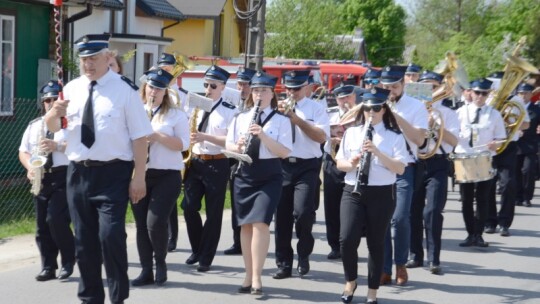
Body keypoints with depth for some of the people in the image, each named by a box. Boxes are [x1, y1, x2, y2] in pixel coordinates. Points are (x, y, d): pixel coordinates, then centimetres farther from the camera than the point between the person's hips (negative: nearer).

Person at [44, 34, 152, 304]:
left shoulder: (124, 89, -7)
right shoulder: (72, 89, 7)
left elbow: (139, 136, -9)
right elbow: (51, 127, 12)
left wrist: (139, 177, -12)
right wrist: (55, 112, -11)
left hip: (113, 174, -5)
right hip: (78, 173, 5)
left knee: (111, 236, -14)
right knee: (83, 240, 12)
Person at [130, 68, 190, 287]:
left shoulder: (176, 114, 1)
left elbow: (183, 144, -7)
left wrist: (159, 137, -18)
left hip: (167, 176, -4)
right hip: (139, 174, 4)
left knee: (155, 222, -14)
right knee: (141, 224, 3)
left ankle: (160, 263, 8)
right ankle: (146, 271, 11)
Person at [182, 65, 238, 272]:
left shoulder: (230, 111, -5)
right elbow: (188, 132, 18)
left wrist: (205, 137, -23)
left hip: (217, 165, -5)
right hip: (195, 162, 5)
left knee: (213, 213, 1)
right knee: (189, 207, -1)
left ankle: (206, 258, 9)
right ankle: (196, 250, 19)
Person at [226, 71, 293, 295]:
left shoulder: (281, 120, -2)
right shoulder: (240, 118, 8)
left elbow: (285, 152, -11)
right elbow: (228, 145, 8)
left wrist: (263, 136, -22)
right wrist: (237, 147, -15)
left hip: (269, 177, -4)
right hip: (244, 175, 4)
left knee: (260, 223, -15)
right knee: (246, 225, 6)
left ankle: (256, 277, -9)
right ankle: (248, 275, 15)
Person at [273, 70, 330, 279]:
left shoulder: (316, 108, 3)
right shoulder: (278, 107, 10)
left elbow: (322, 137, -10)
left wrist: (297, 120, -17)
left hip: (307, 167, -3)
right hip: (282, 166, 3)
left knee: (303, 212, -17)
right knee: (282, 216, 5)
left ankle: (304, 255, 7)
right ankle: (284, 263, 15)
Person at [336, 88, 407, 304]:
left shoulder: (394, 136, 1)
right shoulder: (351, 133, 9)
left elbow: (400, 168, -9)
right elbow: (339, 163, 10)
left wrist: (377, 152, -21)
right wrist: (351, 163, -13)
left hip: (382, 194, -1)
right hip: (353, 191, 2)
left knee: (376, 243, 4)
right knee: (347, 239, -11)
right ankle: (350, 282, 14)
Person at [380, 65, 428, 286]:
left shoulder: (416, 106, 0)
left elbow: (419, 139, -11)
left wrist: (397, 117, -18)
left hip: (404, 168, -3)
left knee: (399, 218, -12)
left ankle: (401, 264, 8)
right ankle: (384, 269, 9)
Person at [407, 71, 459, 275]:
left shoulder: (447, 113, 4)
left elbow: (454, 141, -7)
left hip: (437, 165, -3)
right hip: (414, 163, 3)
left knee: (432, 211, -11)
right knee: (413, 211, 7)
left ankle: (434, 259, -6)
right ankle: (415, 255, 19)